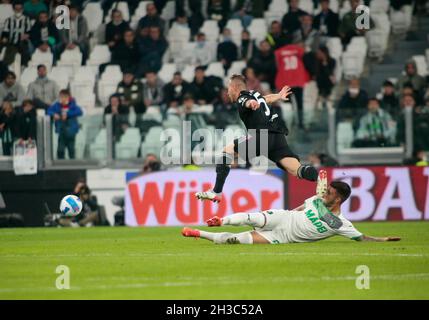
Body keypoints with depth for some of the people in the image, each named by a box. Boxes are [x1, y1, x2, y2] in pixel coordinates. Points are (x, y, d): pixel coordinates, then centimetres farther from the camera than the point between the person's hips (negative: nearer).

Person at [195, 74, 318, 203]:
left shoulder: (241, 99, 7)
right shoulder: (255, 94, 29)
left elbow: (248, 102, -19)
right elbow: (266, 99, 53)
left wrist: (252, 104, -43)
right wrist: (279, 96, 76)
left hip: (262, 136, -6)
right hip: (279, 137, 6)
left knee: (228, 150, 11)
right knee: (297, 170, -11)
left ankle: (216, 192, 4)